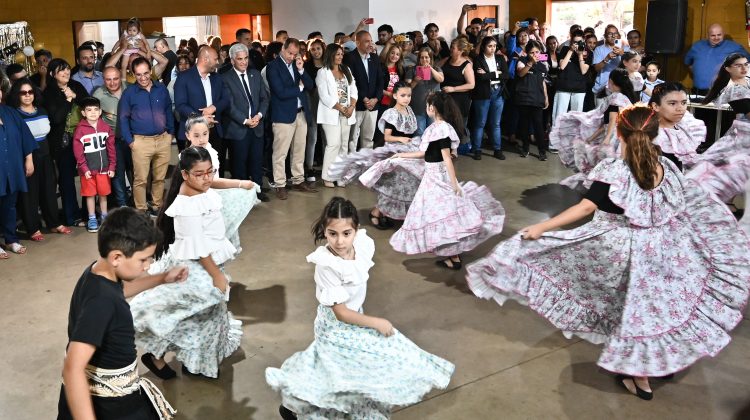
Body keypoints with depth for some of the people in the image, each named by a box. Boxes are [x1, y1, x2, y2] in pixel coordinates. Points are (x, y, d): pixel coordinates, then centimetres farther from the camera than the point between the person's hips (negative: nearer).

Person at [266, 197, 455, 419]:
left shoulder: (362, 244, -15)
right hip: (338, 327, -7)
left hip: (354, 316, 7)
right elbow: (341, 313, -24)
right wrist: (376, 323, -16)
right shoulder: (327, 266, -33)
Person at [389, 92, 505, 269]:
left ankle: (454, 257, 5)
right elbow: (425, 153, 16)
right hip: (432, 175, 9)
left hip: (440, 177, -9)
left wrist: (454, 184, -21)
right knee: (438, 214, 16)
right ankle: (452, 252, 27)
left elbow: (447, 159, -23)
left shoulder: (442, 129, -22)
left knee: (445, 216, -3)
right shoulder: (435, 127, 7)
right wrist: (402, 155, 24)